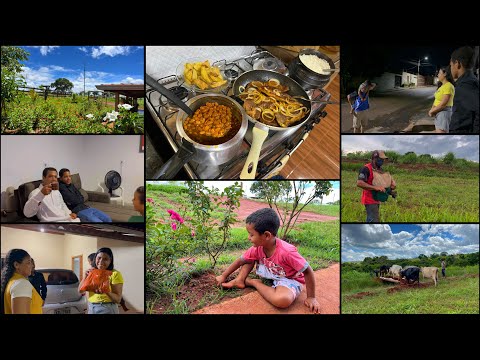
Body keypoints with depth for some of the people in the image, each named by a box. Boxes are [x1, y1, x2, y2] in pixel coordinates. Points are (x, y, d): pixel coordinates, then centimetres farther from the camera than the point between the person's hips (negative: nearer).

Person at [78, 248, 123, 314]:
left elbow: (118, 299, -14)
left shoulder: (115, 274, -11)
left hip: (107, 309, -5)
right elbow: (80, 290, 2)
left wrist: (106, 291, -30)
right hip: (91, 307, 5)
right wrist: (86, 276, -11)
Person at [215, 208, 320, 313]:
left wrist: (311, 298, -21)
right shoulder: (257, 248, -15)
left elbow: (308, 271, -28)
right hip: (271, 276, 6)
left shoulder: (286, 252, -35)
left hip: (290, 280, -6)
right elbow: (240, 261, -1)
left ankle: (253, 282, -15)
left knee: (283, 300, -38)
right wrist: (223, 276, 1)